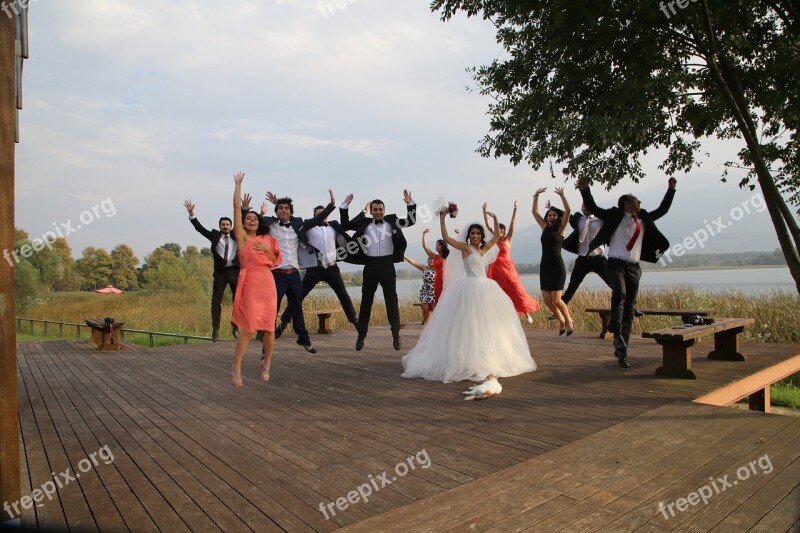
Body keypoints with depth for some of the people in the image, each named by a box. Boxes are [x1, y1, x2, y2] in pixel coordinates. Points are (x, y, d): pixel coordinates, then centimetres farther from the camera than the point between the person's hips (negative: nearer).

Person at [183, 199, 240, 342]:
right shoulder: (215, 235, 8)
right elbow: (200, 228, 2)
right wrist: (191, 213, -8)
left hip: (234, 271, 1)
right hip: (220, 272, -1)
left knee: (238, 300, 4)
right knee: (216, 301, -2)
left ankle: (235, 327, 17)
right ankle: (215, 329, 5)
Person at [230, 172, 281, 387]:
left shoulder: (266, 239, 16)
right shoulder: (241, 237, 5)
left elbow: (275, 261, 15)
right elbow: (237, 207, 0)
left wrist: (267, 250, -1)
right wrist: (238, 184, 2)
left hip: (268, 283, 4)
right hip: (250, 283, -4)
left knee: (269, 327, 3)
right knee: (249, 328, -8)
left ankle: (266, 364, 22)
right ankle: (236, 368, 5)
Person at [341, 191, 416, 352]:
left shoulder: (392, 221, 6)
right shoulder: (364, 223, 8)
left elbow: (411, 221, 5)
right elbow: (345, 225, 11)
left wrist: (410, 204, -8)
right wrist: (345, 206, 1)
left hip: (387, 265, -1)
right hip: (371, 266, 1)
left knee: (391, 299, 3)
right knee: (366, 300, 7)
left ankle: (396, 335, 10)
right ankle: (361, 335, 17)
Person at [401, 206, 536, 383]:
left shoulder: (483, 249, 15)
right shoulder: (464, 248, -1)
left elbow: (497, 236, 26)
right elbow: (446, 238, -11)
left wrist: (495, 218, 21)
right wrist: (442, 218, -14)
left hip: (485, 288, 7)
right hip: (470, 288, -7)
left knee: (488, 324, 10)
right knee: (469, 324, -7)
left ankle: (487, 360, 22)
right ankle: (468, 361, -2)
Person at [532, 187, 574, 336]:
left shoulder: (561, 229, 1)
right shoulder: (544, 228, 11)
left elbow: (568, 210, -11)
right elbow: (534, 211, 12)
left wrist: (562, 195, -9)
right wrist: (536, 195, 5)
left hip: (558, 267, -5)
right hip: (544, 267, 5)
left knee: (556, 300, -9)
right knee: (547, 300, 2)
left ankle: (569, 321, 15)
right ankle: (561, 321, 24)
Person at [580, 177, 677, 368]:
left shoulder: (644, 219, 17)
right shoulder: (615, 216, 2)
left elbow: (662, 210, 28)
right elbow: (593, 208, -3)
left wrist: (671, 189, 24)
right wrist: (585, 189, -14)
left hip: (634, 268, 5)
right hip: (616, 265, -5)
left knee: (629, 309, 3)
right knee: (620, 294, -33)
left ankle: (621, 350, 8)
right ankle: (617, 334, -32)